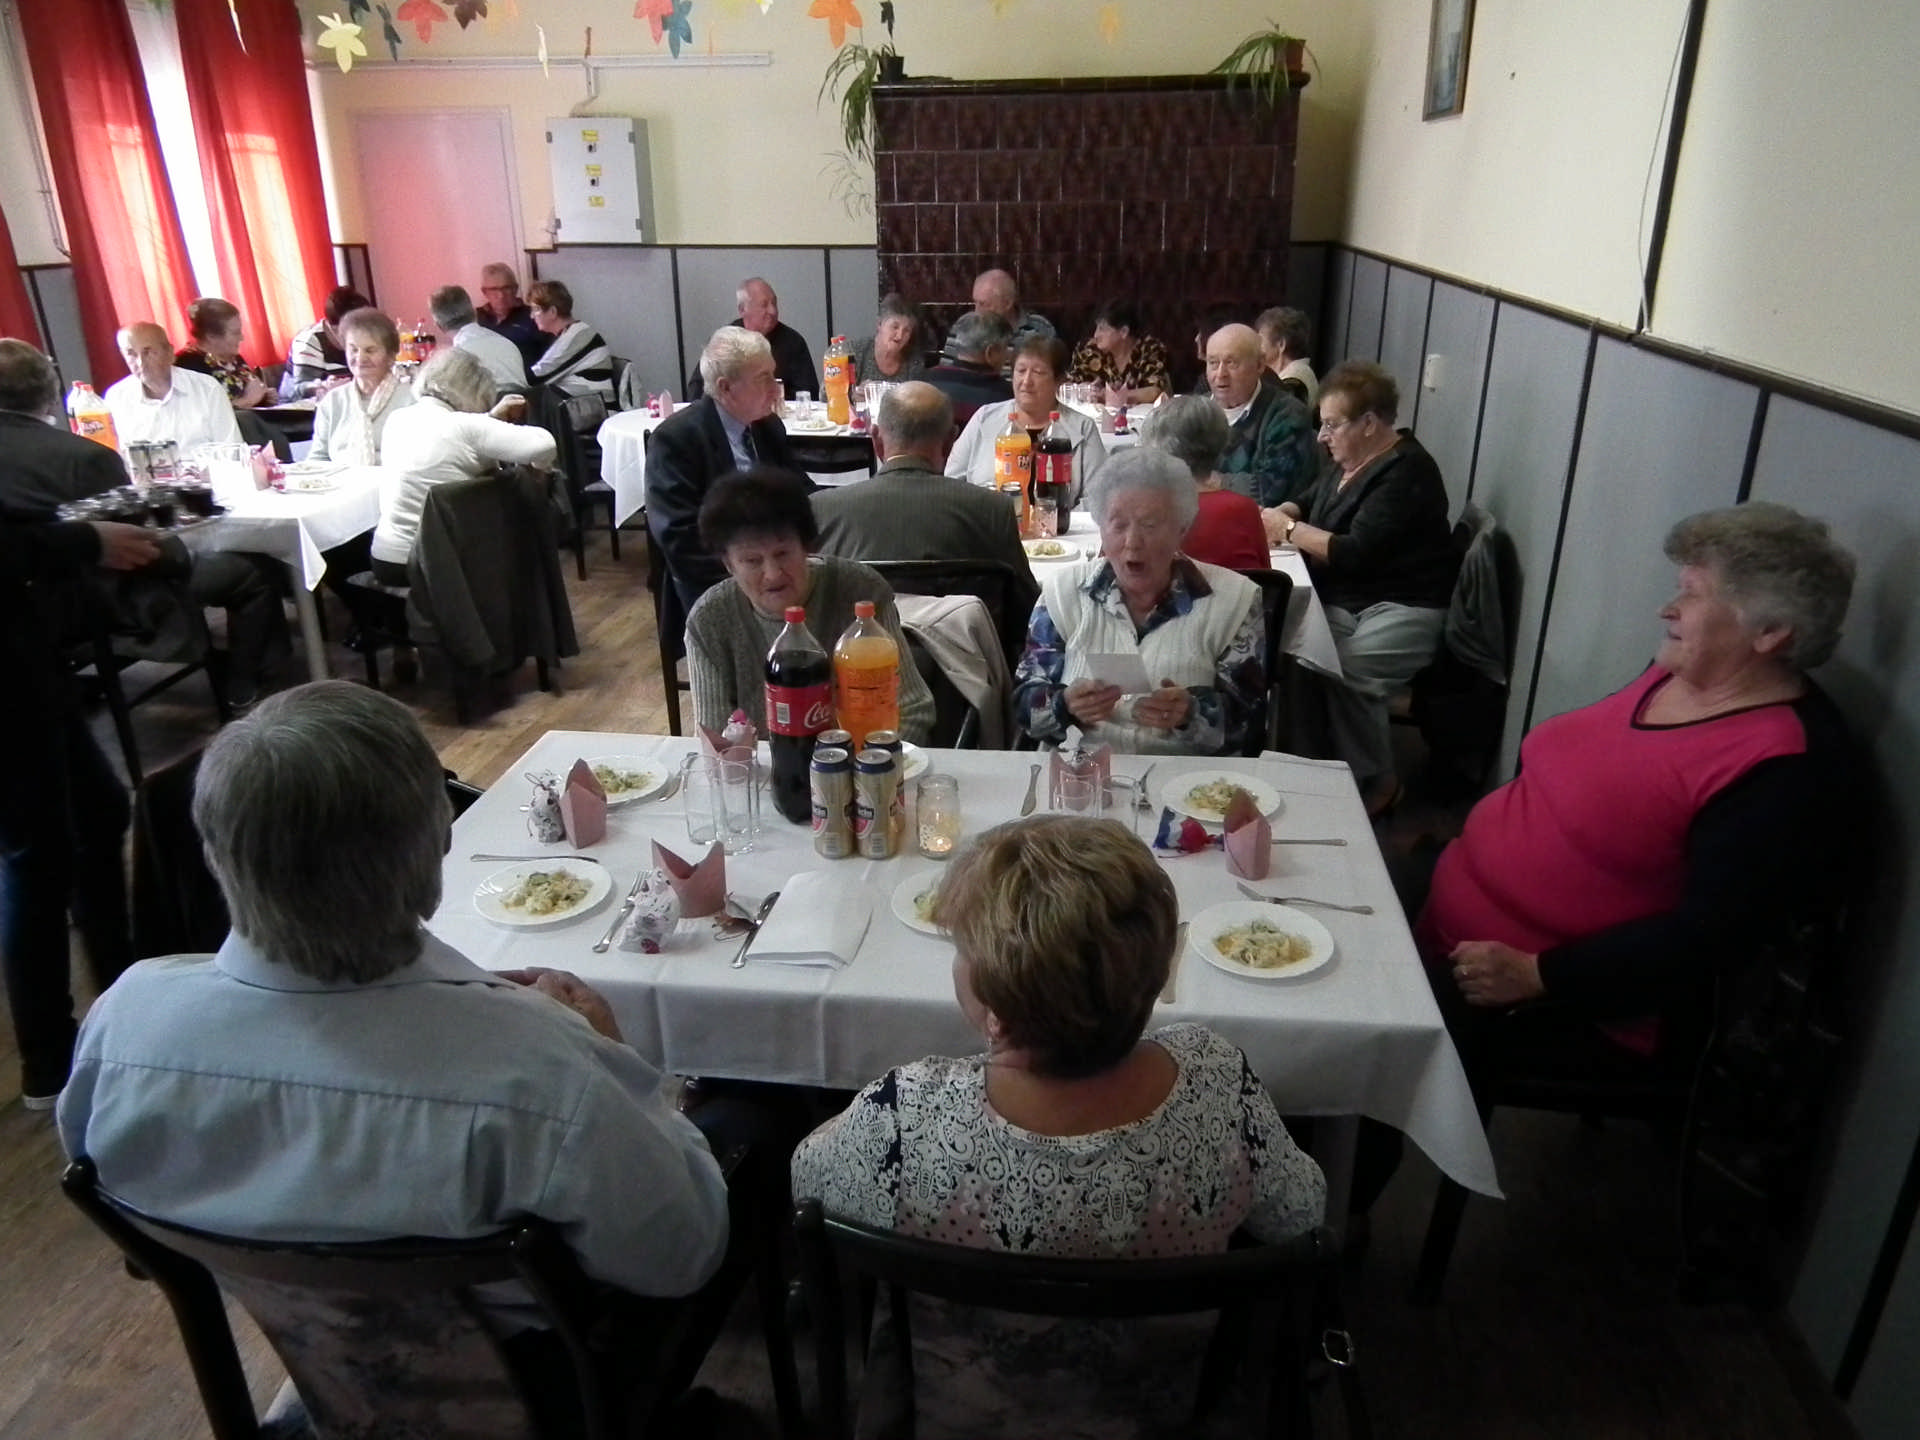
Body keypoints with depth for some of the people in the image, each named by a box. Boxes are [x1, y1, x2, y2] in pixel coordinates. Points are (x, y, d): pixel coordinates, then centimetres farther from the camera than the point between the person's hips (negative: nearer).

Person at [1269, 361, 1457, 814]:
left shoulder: (1406, 473, -15)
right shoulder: (1352, 461, 13)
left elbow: (1356, 554, -23)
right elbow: (1310, 502, 28)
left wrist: (1290, 530, -11)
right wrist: (1279, 514, 4)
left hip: (1400, 610, -8)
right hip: (1345, 602, 8)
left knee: (1346, 673, -33)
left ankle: (1376, 785, -8)